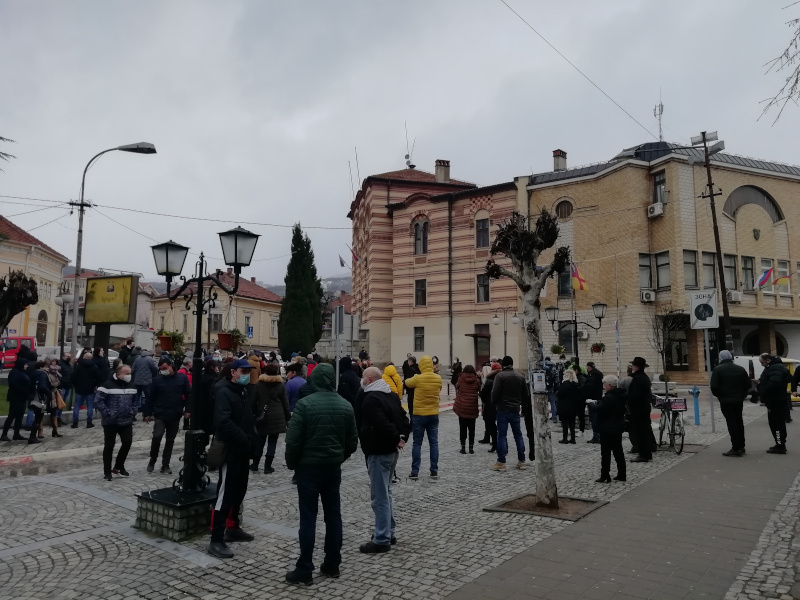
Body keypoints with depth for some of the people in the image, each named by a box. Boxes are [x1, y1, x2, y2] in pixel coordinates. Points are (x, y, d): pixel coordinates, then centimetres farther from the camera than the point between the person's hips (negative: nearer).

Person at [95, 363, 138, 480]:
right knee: (109, 446, 2)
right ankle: (107, 471, 13)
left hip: (127, 422, 5)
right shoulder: (107, 385, -11)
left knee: (127, 442, 2)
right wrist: (107, 413, -18)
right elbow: (98, 401, -16)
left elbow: (135, 401, 21)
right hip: (111, 422, -5)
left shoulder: (131, 387, 9)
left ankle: (118, 466, 20)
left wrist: (133, 412, 6)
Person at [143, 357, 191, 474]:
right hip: (160, 415, -1)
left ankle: (165, 465, 19)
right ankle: (152, 461, 7)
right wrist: (148, 413, 0)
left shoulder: (182, 378, -2)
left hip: (175, 416, 1)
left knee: (170, 440, 8)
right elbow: (150, 397, 1)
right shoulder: (157, 380, -3)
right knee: (157, 436, -15)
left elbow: (188, 394, 2)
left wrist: (187, 410, -5)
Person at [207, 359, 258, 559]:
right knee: (225, 493, -7)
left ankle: (232, 528, 32)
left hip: (243, 449, 9)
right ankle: (216, 540, -2)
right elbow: (223, 422, -26)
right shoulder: (224, 392, -15)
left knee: (239, 490, 17)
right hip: (229, 450, -9)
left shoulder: (244, 391, 13)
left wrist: (251, 439, 6)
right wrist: (246, 440, -24)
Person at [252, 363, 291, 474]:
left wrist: (255, 413, 12)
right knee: (272, 441, 2)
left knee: (260, 440, 12)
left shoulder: (259, 384, 2)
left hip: (263, 416, 2)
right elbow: (285, 403, 2)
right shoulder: (280, 385, -1)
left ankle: (255, 465, 17)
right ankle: (268, 466, 3)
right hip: (277, 417, -2)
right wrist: (288, 418, 9)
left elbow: (254, 401, 2)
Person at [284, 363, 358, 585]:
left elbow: (293, 439, -14)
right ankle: (332, 564, 20)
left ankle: (304, 570, 6)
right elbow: (352, 441, 7)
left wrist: (291, 463, 2)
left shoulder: (305, 404, -14)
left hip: (309, 466, -4)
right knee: (333, 515, 12)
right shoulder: (345, 405, 2)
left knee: (308, 517, 1)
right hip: (333, 467, 4)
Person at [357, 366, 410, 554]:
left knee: (380, 497, -3)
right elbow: (404, 419, 14)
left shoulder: (370, 399, -18)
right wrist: (402, 437, 5)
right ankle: (389, 533, 27)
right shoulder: (391, 395, 11)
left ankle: (381, 540, 3)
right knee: (386, 493, 19)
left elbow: (382, 425, -27)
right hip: (391, 451, 10)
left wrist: (395, 438, -14)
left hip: (378, 452, -10)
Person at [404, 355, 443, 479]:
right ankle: (434, 471, 11)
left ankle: (415, 472, 7)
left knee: (417, 443, 6)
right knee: (434, 443, 10)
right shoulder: (438, 379, -4)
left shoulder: (418, 378, -16)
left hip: (419, 415, -3)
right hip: (434, 415, 3)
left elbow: (406, 383, 2)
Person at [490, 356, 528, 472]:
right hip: (515, 409, 5)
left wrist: (494, 403, 1)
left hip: (503, 409, -5)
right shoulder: (520, 377, 7)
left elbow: (495, 392, -16)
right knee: (518, 434, 12)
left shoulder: (500, 376, -11)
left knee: (502, 435, -3)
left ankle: (501, 463, -3)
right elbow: (525, 393, 10)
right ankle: (521, 461, 16)